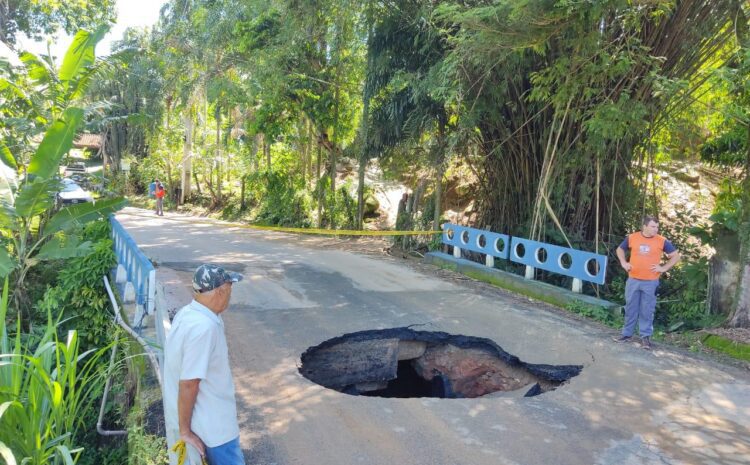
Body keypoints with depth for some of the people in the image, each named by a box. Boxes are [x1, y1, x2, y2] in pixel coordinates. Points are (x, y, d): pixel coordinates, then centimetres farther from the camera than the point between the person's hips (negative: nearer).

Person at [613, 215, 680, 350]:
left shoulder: (662, 241, -4)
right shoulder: (632, 238, 0)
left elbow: (676, 256, 5)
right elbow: (620, 249, 17)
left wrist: (663, 268, -4)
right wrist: (623, 263, 4)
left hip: (651, 282, -2)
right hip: (633, 280, 2)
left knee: (647, 310, 3)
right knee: (630, 308, 10)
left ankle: (645, 336, 13)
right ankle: (627, 334, 20)